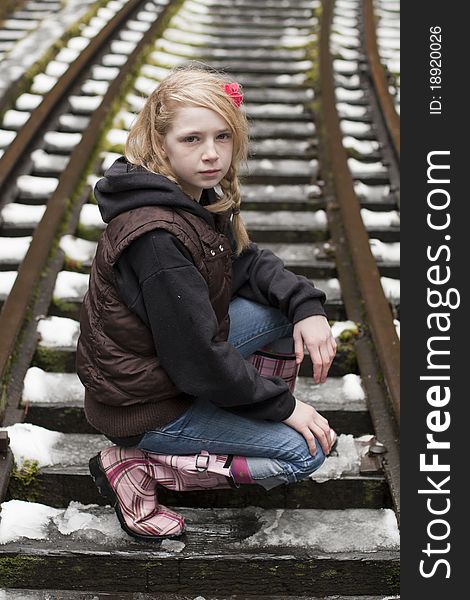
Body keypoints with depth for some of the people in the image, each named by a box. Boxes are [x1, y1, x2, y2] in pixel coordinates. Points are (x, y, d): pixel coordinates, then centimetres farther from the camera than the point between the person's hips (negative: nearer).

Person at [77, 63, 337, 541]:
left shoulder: (199, 196, -2)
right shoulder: (156, 236, -31)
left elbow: (245, 260, 9)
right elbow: (197, 359, -26)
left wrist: (306, 306, -10)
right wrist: (281, 403, -14)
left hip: (170, 357, 9)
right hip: (143, 405, -8)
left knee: (289, 309, 3)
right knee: (308, 449, -8)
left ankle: (255, 428, 14)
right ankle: (138, 467, -5)